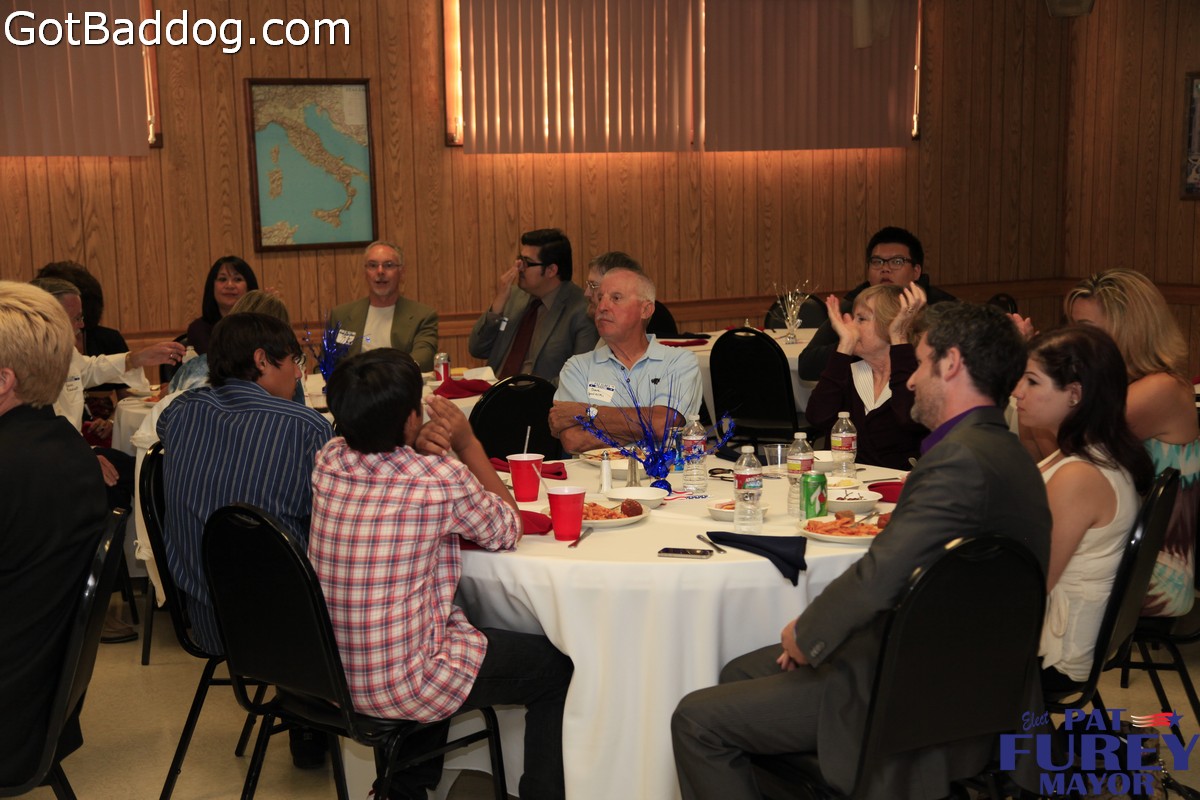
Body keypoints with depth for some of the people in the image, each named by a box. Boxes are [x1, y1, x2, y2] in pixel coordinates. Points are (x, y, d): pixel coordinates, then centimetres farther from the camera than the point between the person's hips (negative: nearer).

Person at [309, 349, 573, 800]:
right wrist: (468, 443, -2)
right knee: (556, 669, 11)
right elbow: (507, 531, -3)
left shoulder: (328, 461, -5)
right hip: (397, 686, -7)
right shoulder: (440, 478, -21)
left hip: (328, 672, 7)